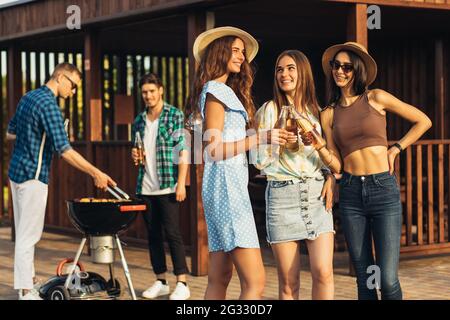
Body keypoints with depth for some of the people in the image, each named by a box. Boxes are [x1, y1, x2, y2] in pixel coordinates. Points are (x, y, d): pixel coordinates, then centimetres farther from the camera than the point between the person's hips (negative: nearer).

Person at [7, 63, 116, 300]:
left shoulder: (28, 97, 10)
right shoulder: (48, 105, -18)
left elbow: (10, 134, 20)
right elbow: (64, 150, -23)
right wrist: (96, 173, -21)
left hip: (16, 172, 9)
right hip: (33, 176, -9)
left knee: (24, 232, 15)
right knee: (28, 235, -6)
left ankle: (29, 281, 24)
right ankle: (26, 293, -2)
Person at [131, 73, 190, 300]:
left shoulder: (175, 116, -3)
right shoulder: (139, 121, 14)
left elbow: (183, 151, -8)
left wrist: (181, 183, -15)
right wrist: (135, 156, -1)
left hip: (168, 186, -6)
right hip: (145, 187, 6)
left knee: (172, 233, -6)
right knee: (153, 234, 8)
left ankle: (182, 284, -2)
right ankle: (160, 282, 16)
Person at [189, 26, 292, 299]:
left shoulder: (227, 91, 23)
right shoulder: (215, 91, -6)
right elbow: (213, 150, -14)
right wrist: (259, 139, -17)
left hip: (231, 185, 10)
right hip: (226, 184, -10)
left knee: (219, 279, 8)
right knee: (255, 281, -16)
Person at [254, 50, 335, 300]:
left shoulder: (316, 111, 13)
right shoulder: (270, 110, 3)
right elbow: (261, 161, 0)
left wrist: (330, 177, 5)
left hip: (317, 194, 3)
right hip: (282, 194, -2)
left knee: (323, 272, -11)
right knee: (288, 283, -1)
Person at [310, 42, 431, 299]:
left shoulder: (376, 98, 2)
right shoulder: (329, 114, 10)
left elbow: (423, 121, 9)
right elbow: (336, 165, 5)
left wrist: (396, 149, 3)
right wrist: (318, 144, -11)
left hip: (384, 190, -3)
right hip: (351, 193, 3)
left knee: (388, 279, -10)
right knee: (364, 279, 5)